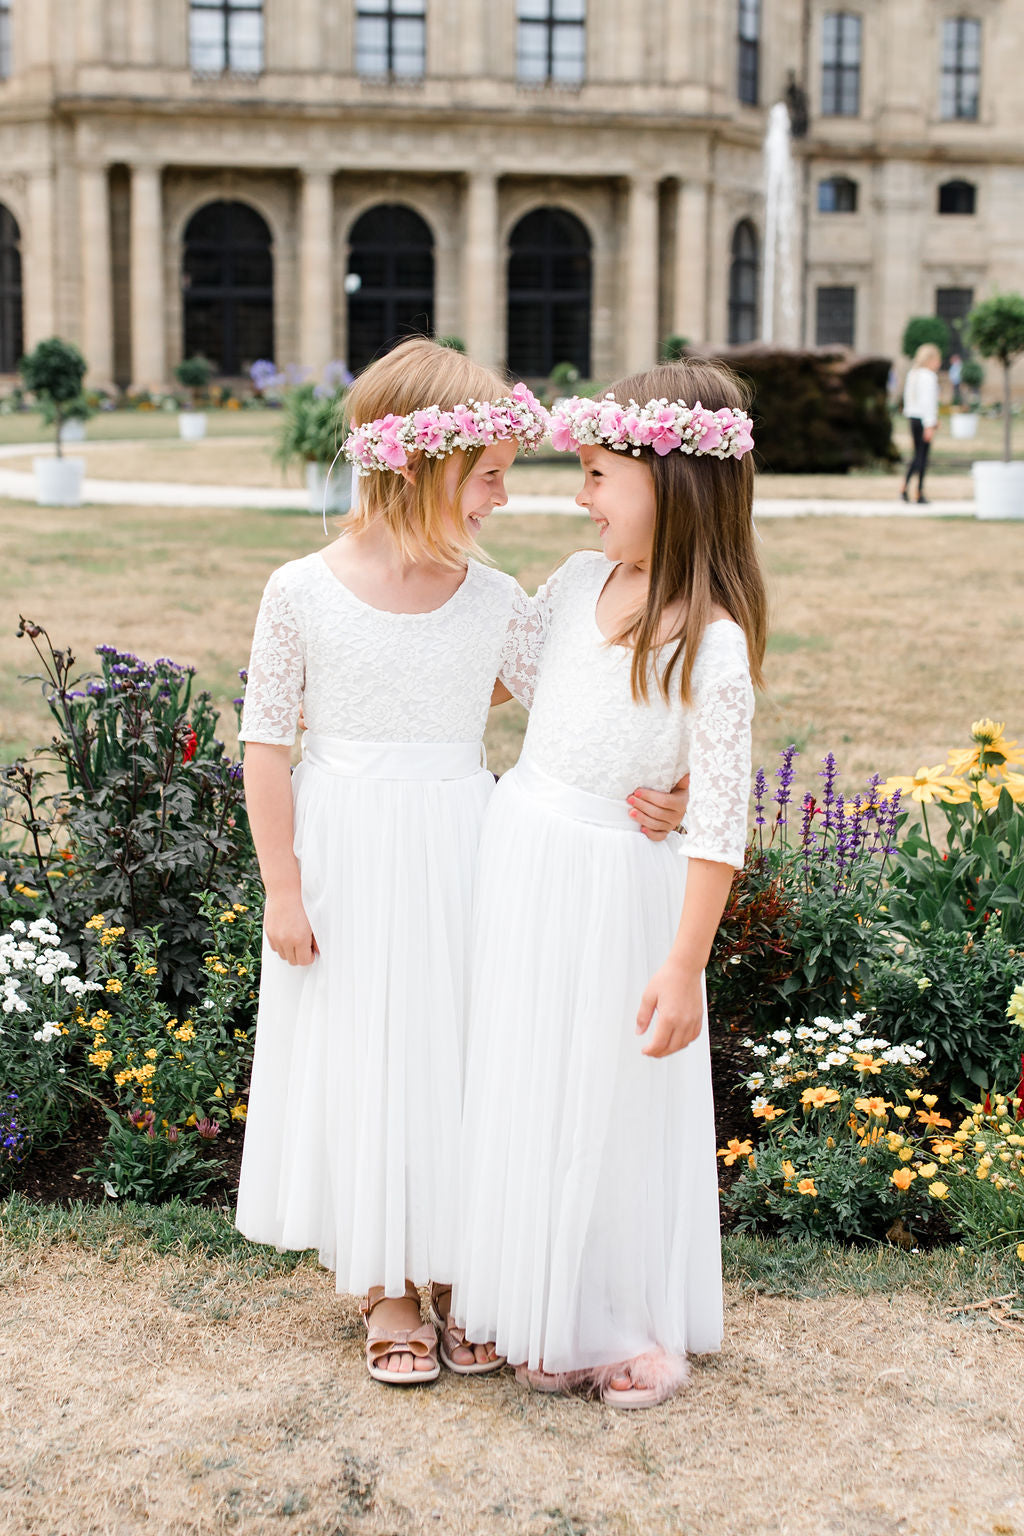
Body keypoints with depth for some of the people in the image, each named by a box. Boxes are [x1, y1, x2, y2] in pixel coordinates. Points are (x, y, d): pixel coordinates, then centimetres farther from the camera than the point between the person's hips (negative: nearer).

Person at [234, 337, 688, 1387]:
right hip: (344, 865, -2)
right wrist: (281, 890, -5)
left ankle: (462, 1277, 27)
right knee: (359, 1055, 9)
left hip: (457, 865, 2)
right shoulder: (302, 593, -9)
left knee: (457, 1053, 8)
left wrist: (648, 786, -19)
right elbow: (267, 744, -5)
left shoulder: (499, 602, -3)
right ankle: (385, 1287, 27)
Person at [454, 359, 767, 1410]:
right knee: (529, 1089, 14)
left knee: (618, 1098, 6)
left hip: (616, 887, -6)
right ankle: (555, 1317, 32)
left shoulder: (712, 642, -19)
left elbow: (718, 820, -19)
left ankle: (639, 1325, 28)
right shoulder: (580, 583, 0)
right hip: (519, 860, 6)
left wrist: (684, 964, -20)